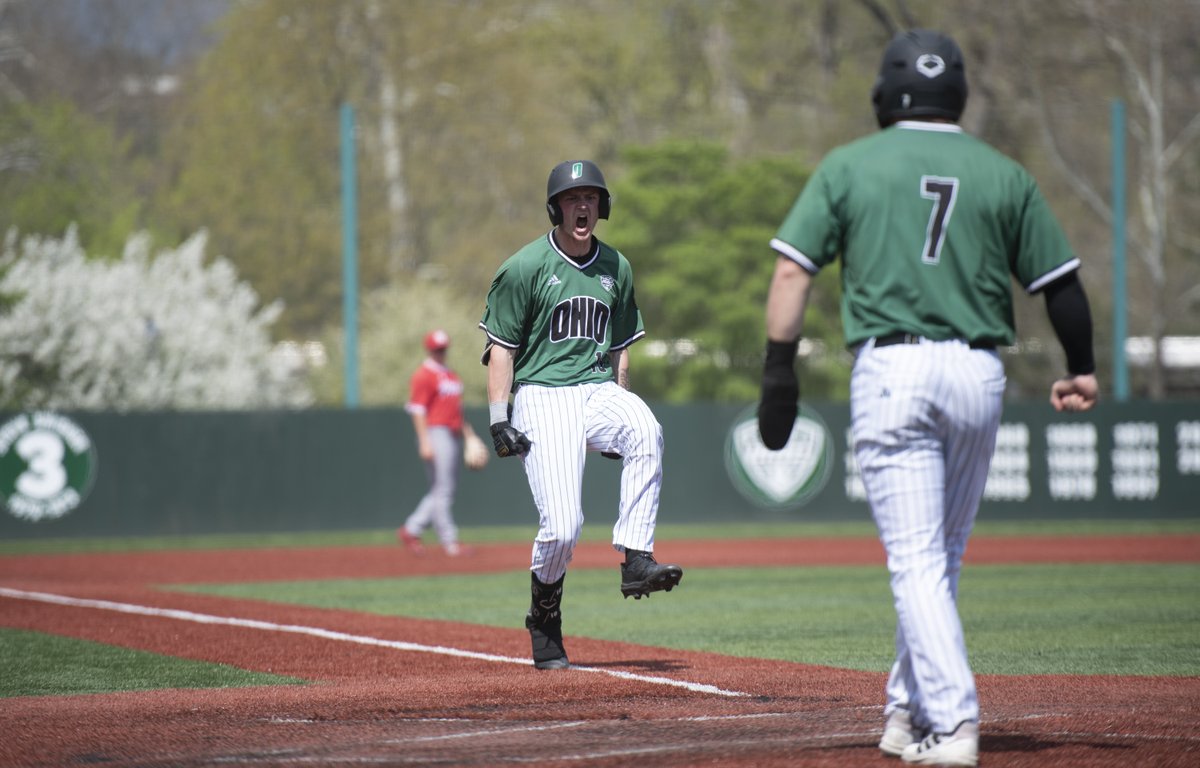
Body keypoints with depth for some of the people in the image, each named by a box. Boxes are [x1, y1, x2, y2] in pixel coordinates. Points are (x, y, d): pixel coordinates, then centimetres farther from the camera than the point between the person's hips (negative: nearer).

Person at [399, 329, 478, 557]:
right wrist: (424, 442, -20)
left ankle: (411, 530, 16)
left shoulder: (451, 375, 20)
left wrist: (469, 434, 19)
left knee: (448, 488, 9)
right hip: (436, 434, -9)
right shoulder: (424, 375, -7)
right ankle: (449, 541, -8)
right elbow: (418, 410, -13)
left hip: (453, 434, 9)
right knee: (442, 489, -9)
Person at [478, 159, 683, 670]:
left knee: (647, 432, -33)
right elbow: (500, 348, -1)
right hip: (542, 396, -4)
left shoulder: (617, 269, 12)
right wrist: (499, 419, -9)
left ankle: (636, 561, -33)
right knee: (562, 524, -15)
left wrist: (619, 414, 15)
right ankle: (544, 620, 11)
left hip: (599, 391, 4)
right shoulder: (524, 268, -2)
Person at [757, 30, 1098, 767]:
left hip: (890, 369, -2)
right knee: (944, 555, 17)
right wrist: (1081, 371, 23)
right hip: (978, 374, 2)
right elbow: (1062, 283, 8)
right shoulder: (1005, 176, 8)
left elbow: (792, 270, -3)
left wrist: (780, 370, -2)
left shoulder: (849, 166, 5)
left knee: (916, 560, -5)